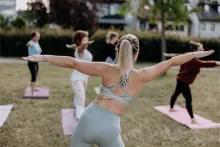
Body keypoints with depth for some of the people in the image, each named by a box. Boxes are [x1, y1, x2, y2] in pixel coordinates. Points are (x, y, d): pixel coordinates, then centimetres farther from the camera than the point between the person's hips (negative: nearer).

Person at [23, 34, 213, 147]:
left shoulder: (107, 69, -3)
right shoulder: (142, 76, -2)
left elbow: (72, 62, -7)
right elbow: (171, 62, 7)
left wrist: (43, 57, -1)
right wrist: (195, 54, 19)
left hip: (88, 120, 1)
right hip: (110, 129, -1)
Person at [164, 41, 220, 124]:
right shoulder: (194, 61, -29)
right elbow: (205, 64, -44)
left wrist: (169, 55, 34)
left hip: (180, 79, 11)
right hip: (184, 81, -11)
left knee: (176, 93, 29)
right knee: (189, 99, -17)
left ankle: (171, 108, 52)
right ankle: (193, 120, -23)